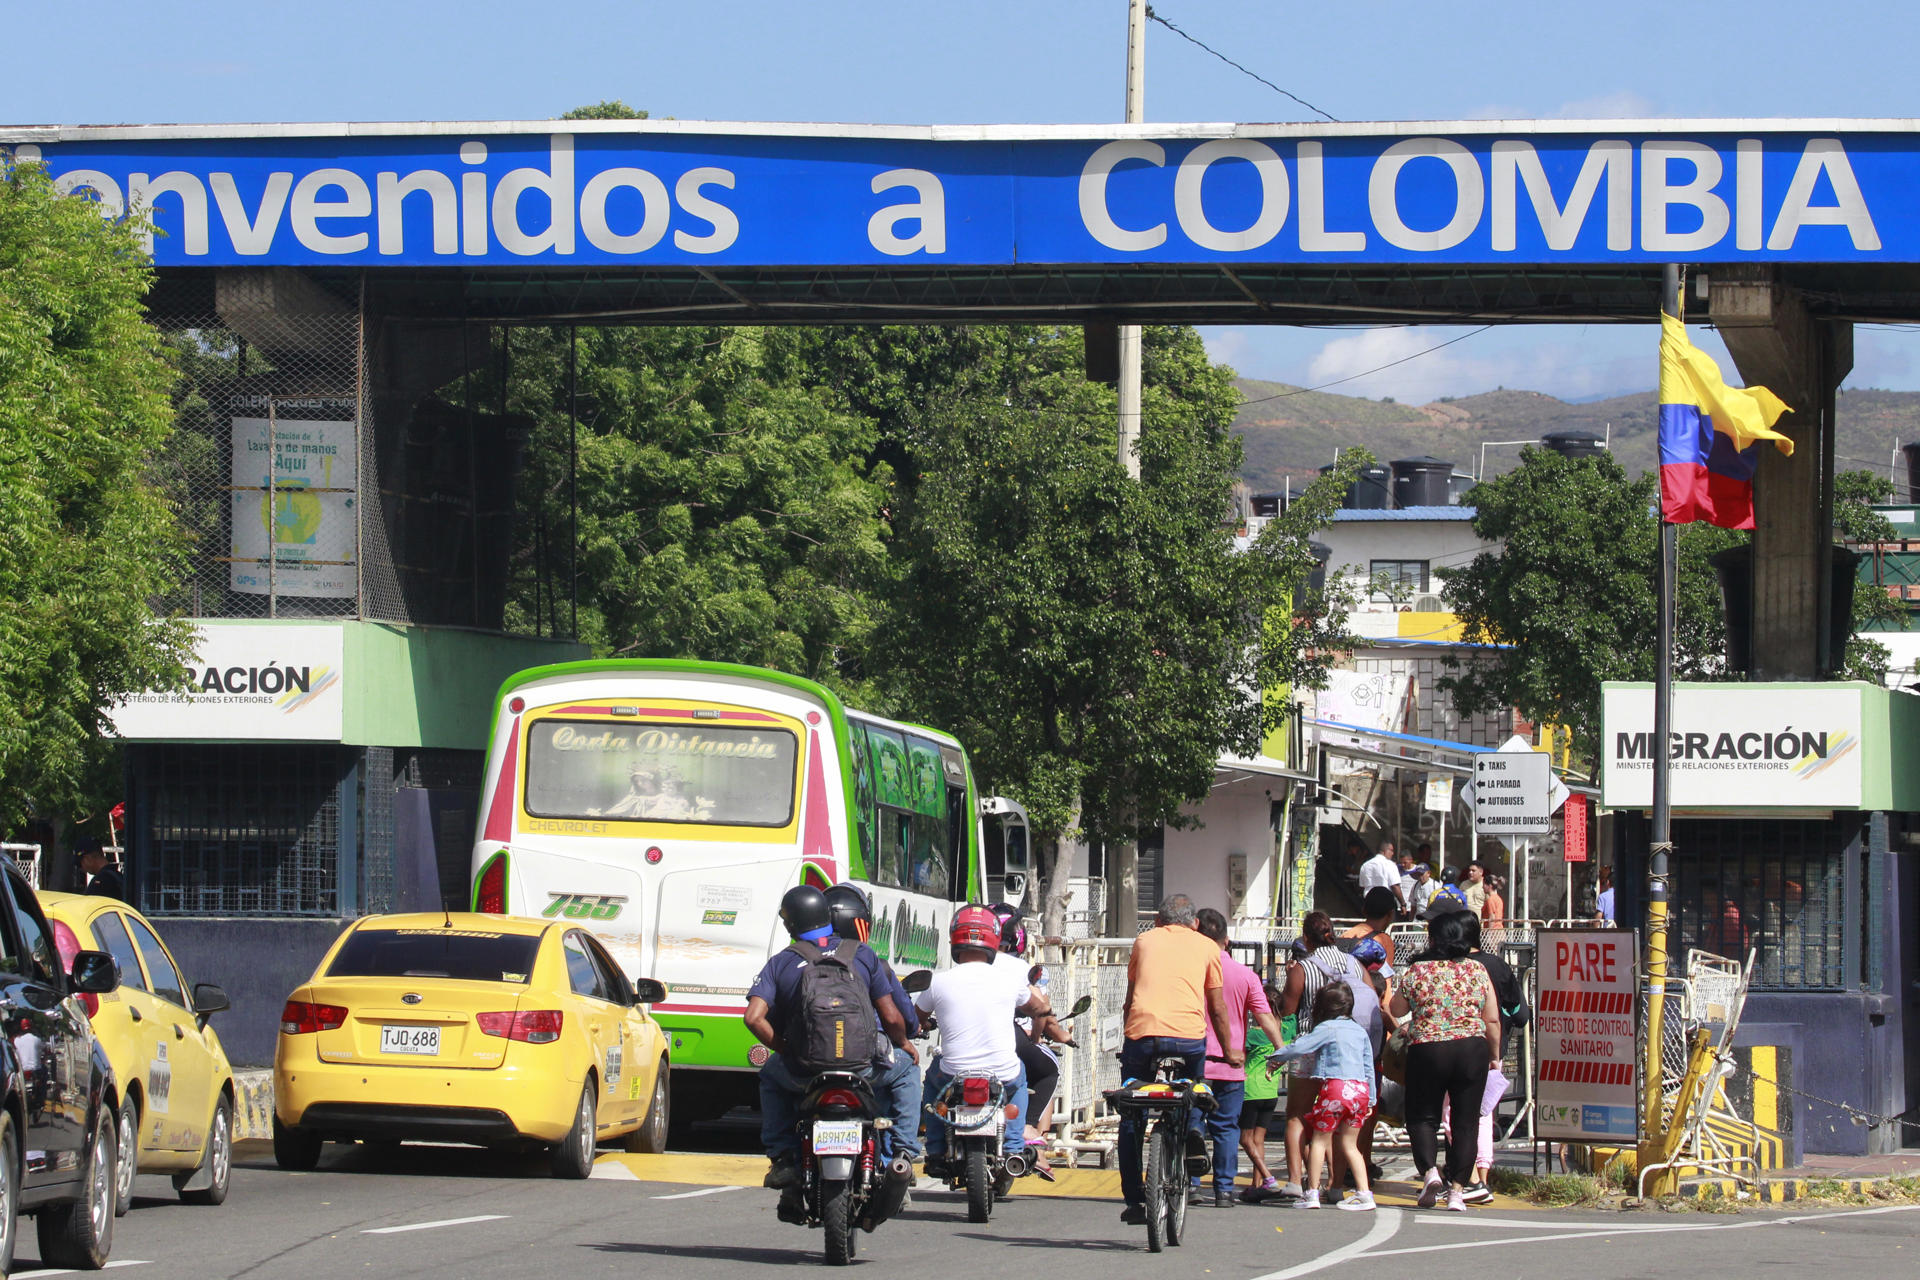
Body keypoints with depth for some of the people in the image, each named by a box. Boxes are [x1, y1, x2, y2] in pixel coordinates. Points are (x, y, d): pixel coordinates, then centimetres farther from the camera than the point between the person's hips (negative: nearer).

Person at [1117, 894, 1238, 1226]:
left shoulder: (1144, 940, 21)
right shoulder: (1206, 946, 17)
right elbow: (1217, 1006, 19)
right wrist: (1229, 1051, 30)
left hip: (1141, 1033, 0)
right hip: (1189, 1036, 0)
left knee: (1130, 1120, 13)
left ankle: (1134, 1199, 7)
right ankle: (1192, 1128, -1)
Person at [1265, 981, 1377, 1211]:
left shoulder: (1327, 1029, -4)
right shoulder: (1360, 1031, 16)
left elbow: (1300, 1047, -9)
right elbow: (1369, 1068, 18)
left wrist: (1275, 1057, 7)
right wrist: (1370, 1101, 23)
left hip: (1335, 1088, -6)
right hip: (1360, 1089, 6)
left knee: (1320, 1140, 3)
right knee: (1349, 1144, 12)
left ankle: (1312, 1192, 1)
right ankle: (1364, 1192, 5)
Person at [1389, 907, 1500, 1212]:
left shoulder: (1417, 972, -2)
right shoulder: (1477, 972, 2)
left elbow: (1397, 1010, 12)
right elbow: (1493, 1021, 4)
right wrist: (1494, 1056, 17)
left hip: (1427, 1050, -1)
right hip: (1472, 1050, 1)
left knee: (1422, 1115, 12)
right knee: (1466, 1120, 7)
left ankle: (1429, 1170, -10)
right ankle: (1457, 1190, 3)